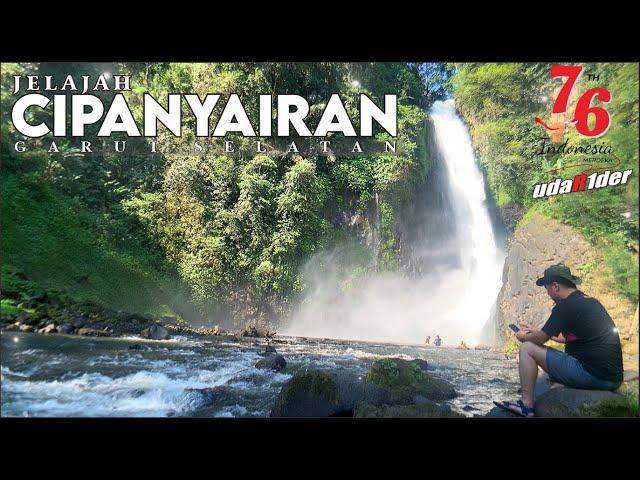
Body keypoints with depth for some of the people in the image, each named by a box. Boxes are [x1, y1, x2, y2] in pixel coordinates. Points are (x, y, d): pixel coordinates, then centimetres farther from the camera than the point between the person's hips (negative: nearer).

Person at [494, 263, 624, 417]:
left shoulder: (565, 306, -13)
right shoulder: (592, 302, 14)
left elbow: (539, 339, -8)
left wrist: (523, 337, 13)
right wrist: (535, 331, 30)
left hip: (592, 374, -9)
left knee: (527, 349, -3)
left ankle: (527, 405, 0)